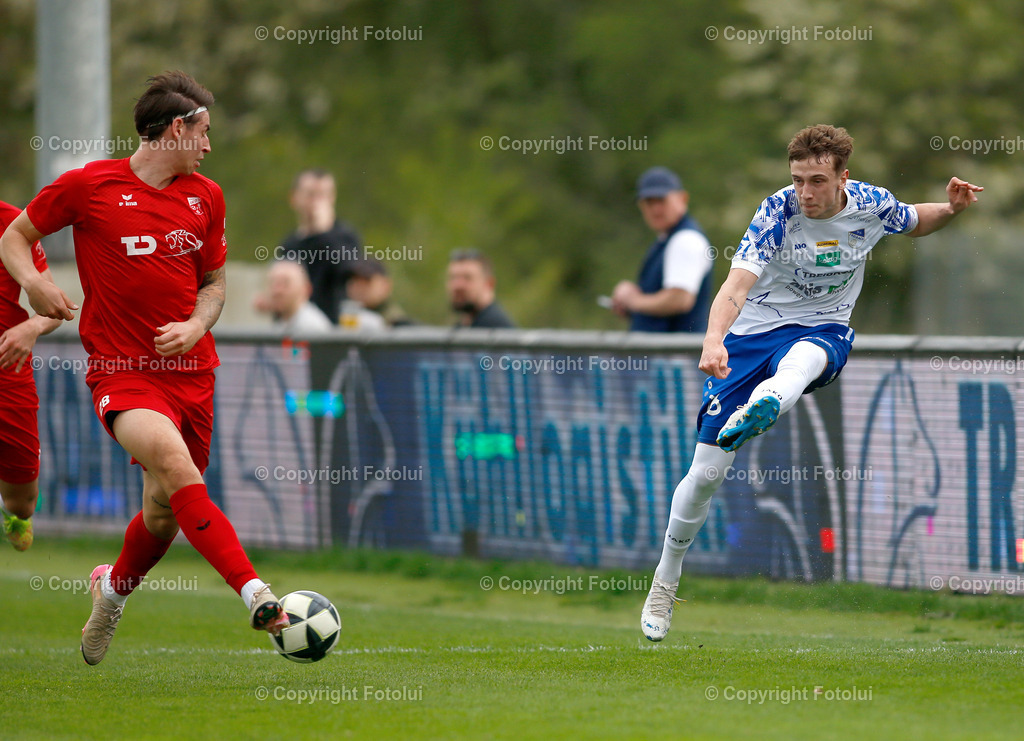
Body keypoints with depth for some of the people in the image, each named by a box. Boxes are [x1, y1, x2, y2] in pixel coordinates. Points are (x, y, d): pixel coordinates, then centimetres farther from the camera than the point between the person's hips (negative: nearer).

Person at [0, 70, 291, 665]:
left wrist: (196, 326, -2)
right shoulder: (89, 186, -4)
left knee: (165, 512, 7)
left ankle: (113, 587, 40)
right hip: (121, 370, -5)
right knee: (172, 460, -30)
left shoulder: (205, 197, 10)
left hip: (191, 368, 5)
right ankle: (257, 596, -40)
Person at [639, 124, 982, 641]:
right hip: (754, 329, -1)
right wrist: (713, 340, -51)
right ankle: (664, 583, 17)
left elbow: (913, 224, 17)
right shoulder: (778, 212, -19)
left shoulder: (871, 206, -8)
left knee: (803, 357, -41)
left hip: (823, 330, 1)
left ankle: (759, 412, -76)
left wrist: (950, 209, -6)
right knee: (706, 471, -4)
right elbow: (736, 285, -32)